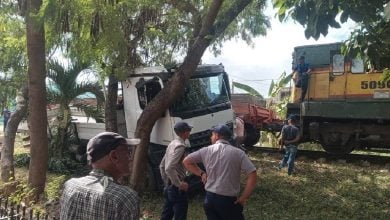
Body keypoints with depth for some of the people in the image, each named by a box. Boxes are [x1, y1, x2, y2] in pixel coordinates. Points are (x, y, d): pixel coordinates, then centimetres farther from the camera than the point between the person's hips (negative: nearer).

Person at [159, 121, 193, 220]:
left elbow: (162, 165, 16)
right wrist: (179, 184, -20)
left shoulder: (172, 144, 10)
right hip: (176, 188, -9)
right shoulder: (180, 146, -18)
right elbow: (169, 168, -28)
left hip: (168, 186, 9)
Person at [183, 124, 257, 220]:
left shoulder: (206, 150, 1)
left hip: (210, 198, 3)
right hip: (229, 200, -2)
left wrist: (201, 173, 8)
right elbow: (252, 175, -10)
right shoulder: (238, 153, -4)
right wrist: (244, 198, -5)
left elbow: (186, 161, 7)